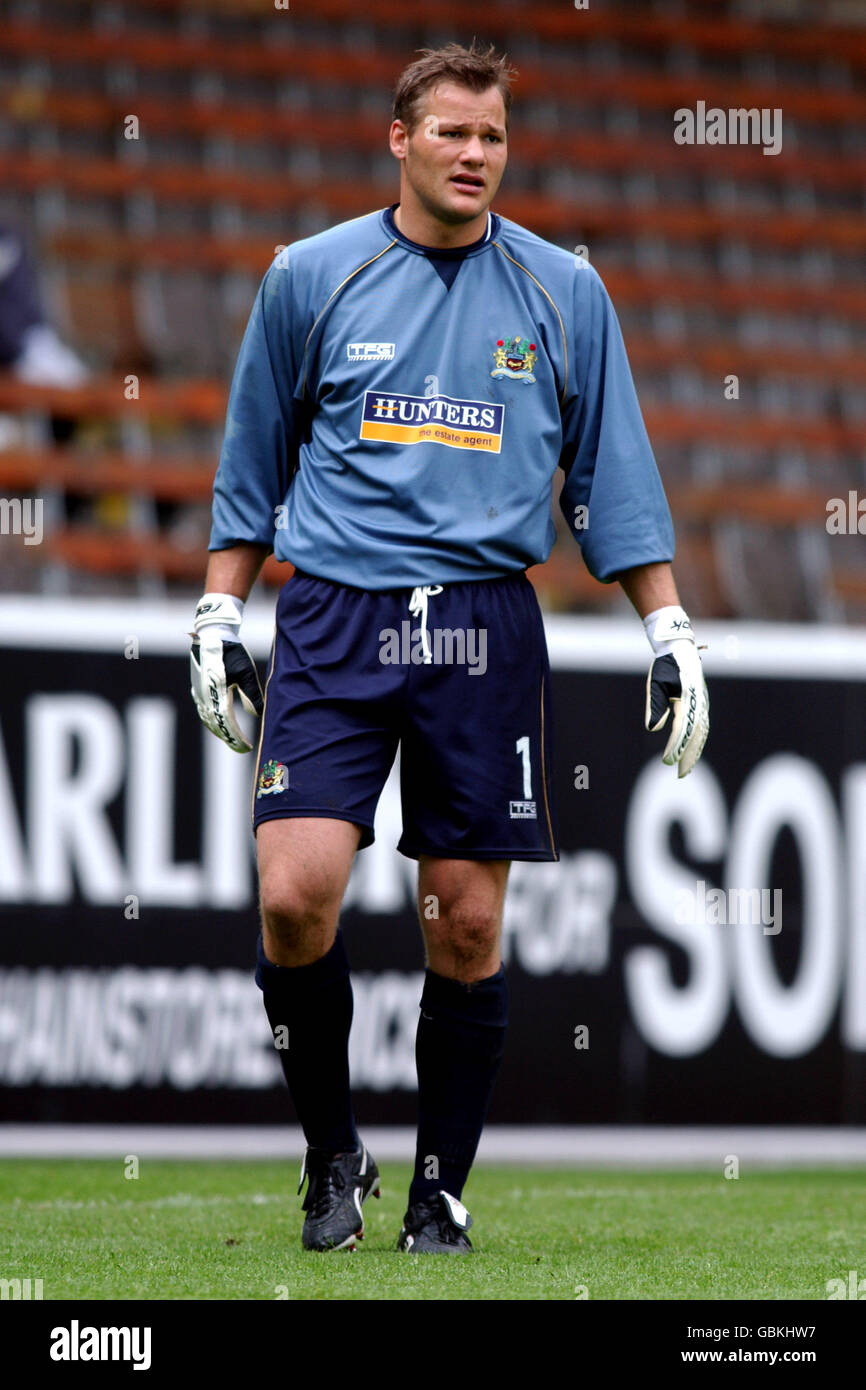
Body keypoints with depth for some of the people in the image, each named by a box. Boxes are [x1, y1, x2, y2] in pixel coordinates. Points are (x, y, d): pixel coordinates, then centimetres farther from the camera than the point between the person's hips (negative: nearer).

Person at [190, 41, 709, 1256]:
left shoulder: (565, 293, 7)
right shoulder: (311, 278, 6)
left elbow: (612, 476, 12)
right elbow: (253, 462, 15)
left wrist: (671, 635, 7)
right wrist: (219, 619, 12)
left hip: (487, 629, 1)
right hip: (334, 617, -1)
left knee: (467, 929, 0)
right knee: (296, 896, -14)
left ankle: (440, 1189, 15)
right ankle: (333, 1156, 6)